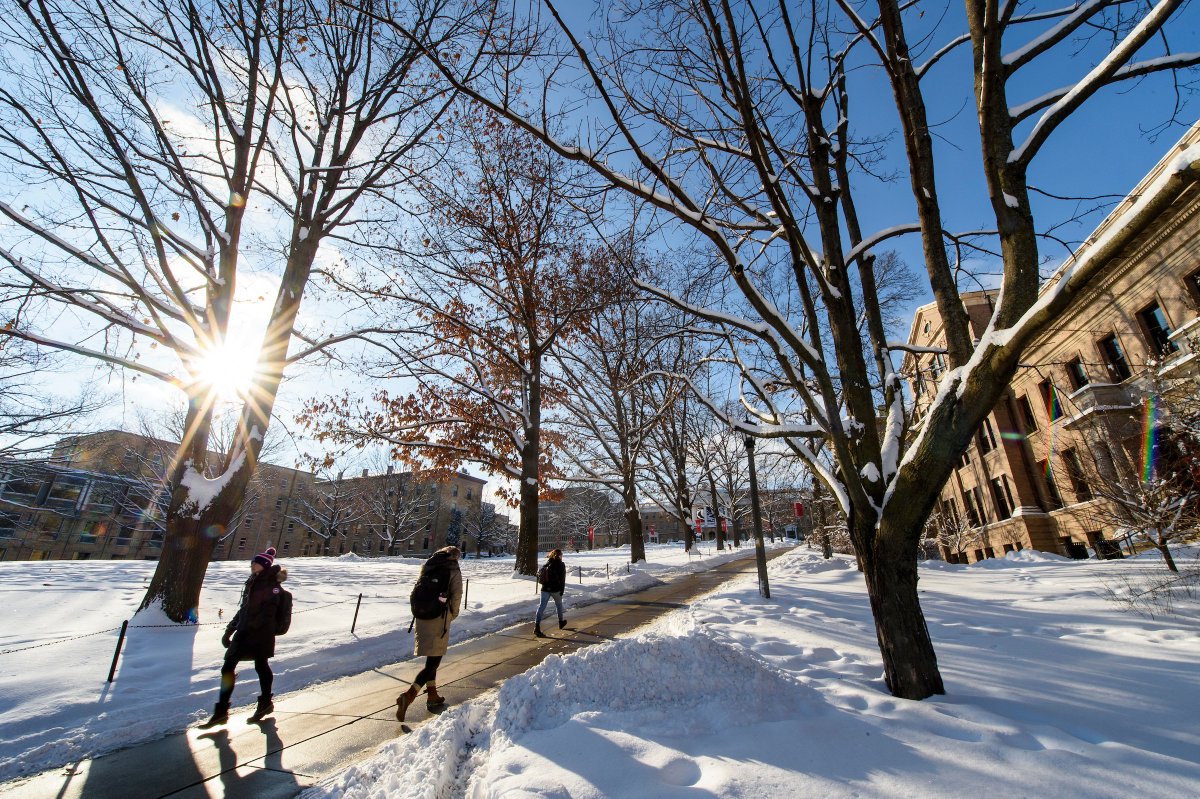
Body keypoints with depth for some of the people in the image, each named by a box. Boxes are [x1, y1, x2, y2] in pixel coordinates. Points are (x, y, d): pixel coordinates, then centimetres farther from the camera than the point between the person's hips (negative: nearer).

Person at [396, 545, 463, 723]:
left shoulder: (427, 567, 8)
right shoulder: (453, 572, -6)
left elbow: (417, 592, 8)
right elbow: (456, 597, -7)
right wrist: (452, 614, 10)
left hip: (421, 617, 6)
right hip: (439, 619, -6)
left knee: (431, 659, 22)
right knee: (433, 662, 1)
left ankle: (432, 696, 31)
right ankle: (409, 695, -15)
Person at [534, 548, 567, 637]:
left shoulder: (546, 563, 8)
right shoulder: (561, 565, -5)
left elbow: (539, 573, 10)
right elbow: (562, 579, -9)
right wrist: (562, 590, -5)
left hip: (545, 589, 3)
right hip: (555, 589, -3)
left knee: (542, 606, -2)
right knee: (559, 605, 21)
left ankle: (537, 626, -15)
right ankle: (561, 622, 37)